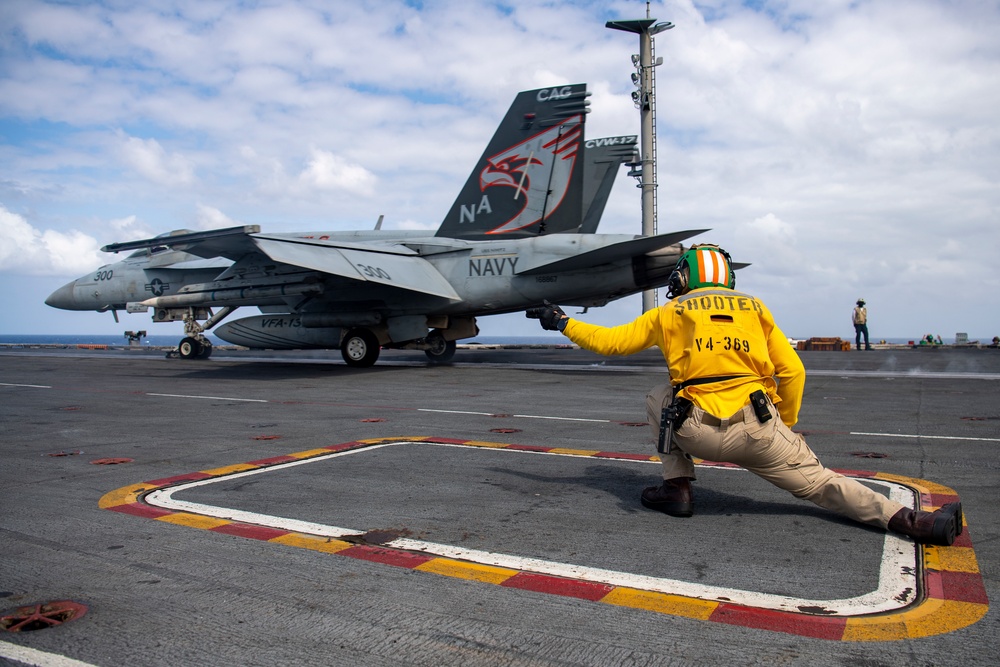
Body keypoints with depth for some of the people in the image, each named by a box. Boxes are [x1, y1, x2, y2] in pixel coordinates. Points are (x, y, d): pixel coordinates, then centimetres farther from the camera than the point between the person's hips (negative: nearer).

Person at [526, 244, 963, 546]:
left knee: (659, 398, 27)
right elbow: (792, 372, 13)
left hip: (698, 432, -1)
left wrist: (561, 322, 31)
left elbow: (609, 342, 17)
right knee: (819, 481, 13)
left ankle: (678, 487, 19)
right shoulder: (755, 308, 18)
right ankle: (908, 521, -6)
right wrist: (785, 427, 26)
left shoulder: (669, 314, 13)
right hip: (758, 430, 2)